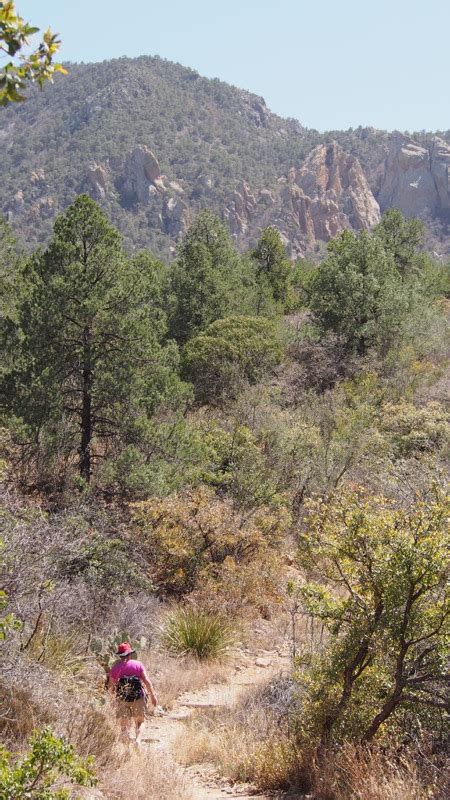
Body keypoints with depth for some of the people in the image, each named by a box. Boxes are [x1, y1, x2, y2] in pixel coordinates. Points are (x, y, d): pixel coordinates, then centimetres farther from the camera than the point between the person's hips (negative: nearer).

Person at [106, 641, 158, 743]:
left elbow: (110, 687, 5)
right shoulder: (138, 664, 3)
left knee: (125, 725, 10)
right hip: (138, 698, 0)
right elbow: (147, 681, -3)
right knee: (139, 721, 15)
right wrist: (153, 696, 2)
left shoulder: (115, 667, 4)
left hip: (122, 699, 0)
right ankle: (138, 739, -7)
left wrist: (114, 696, 24)